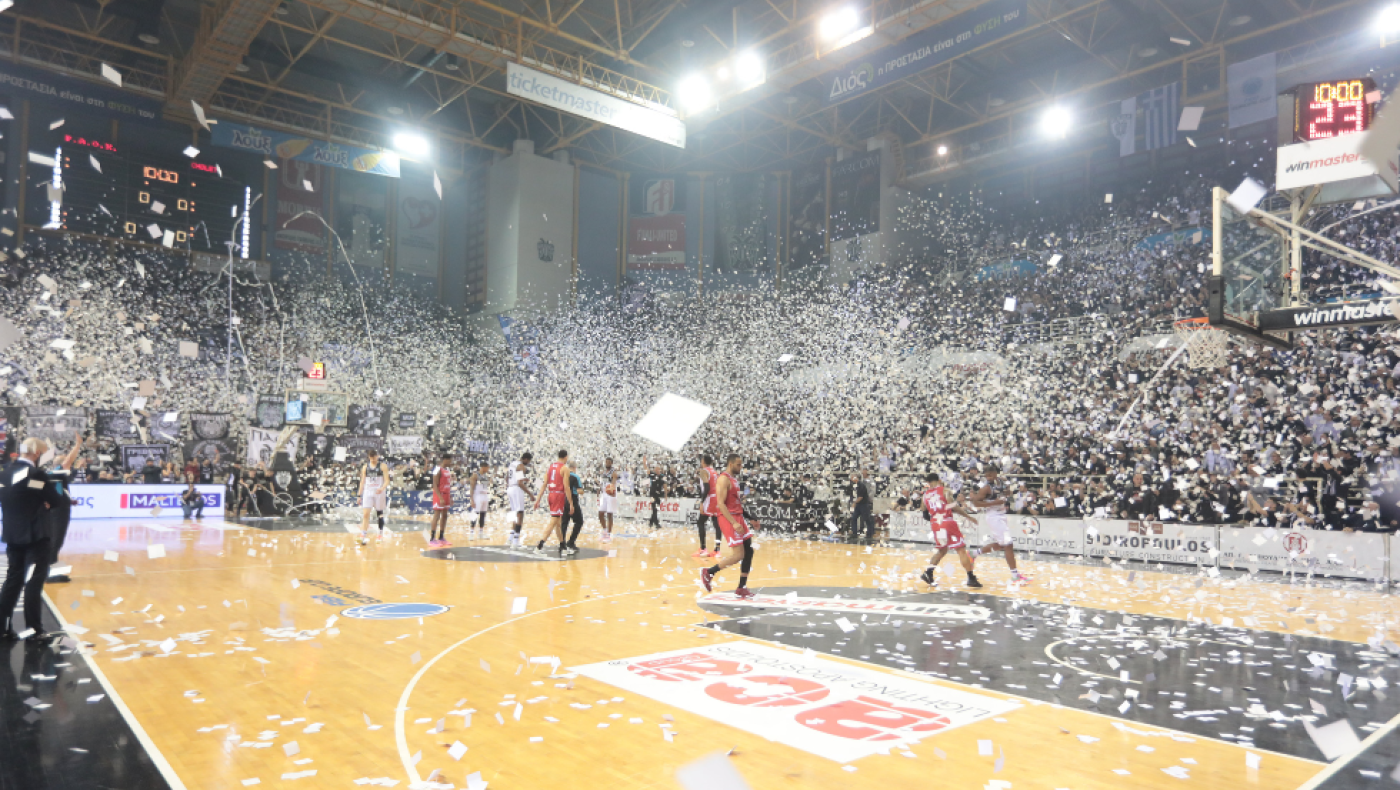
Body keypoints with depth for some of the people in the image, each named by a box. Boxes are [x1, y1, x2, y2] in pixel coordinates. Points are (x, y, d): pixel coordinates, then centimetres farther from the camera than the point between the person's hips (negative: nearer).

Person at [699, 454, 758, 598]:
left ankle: (742, 588, 12)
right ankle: (708, 572, 5)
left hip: (738, 517, 9)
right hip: (728, 519, -9)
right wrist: (734, 523, -26)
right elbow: (720, 503, -20)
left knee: (749, 551, 5)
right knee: (738, 555, -11)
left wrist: (750, 519, 20)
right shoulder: (724, 479, -13)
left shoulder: (734, 479, 16)